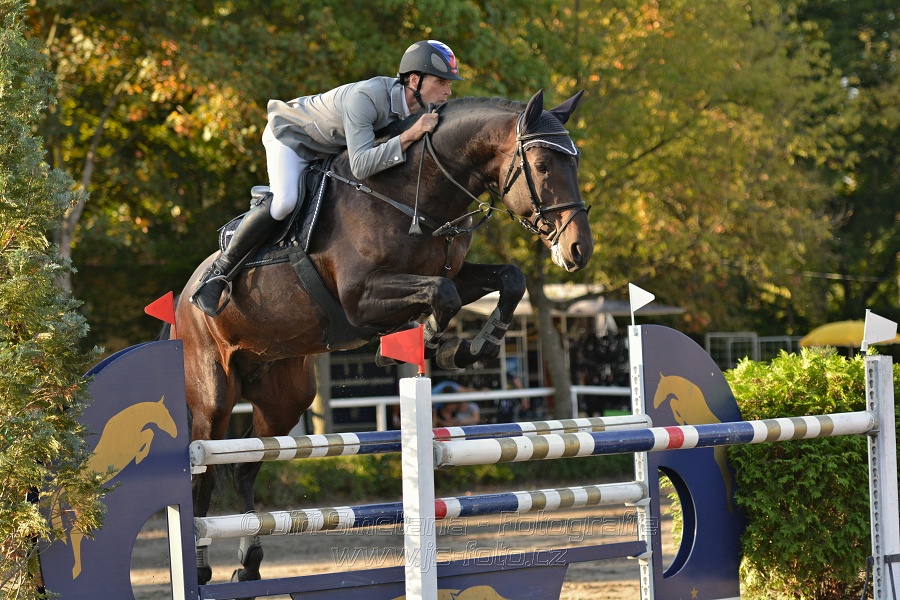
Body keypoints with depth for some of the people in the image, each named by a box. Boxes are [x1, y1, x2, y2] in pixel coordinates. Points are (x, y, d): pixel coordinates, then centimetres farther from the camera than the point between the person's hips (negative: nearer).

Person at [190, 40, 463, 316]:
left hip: (331, 148, 8)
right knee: (284, 201, -29)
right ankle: (219, 271, -17)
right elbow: (361, 166, -50)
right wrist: (410, 135, -55)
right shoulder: (364, 98, -41)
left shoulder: (419, 106, -18)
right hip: (291, 135, -8)